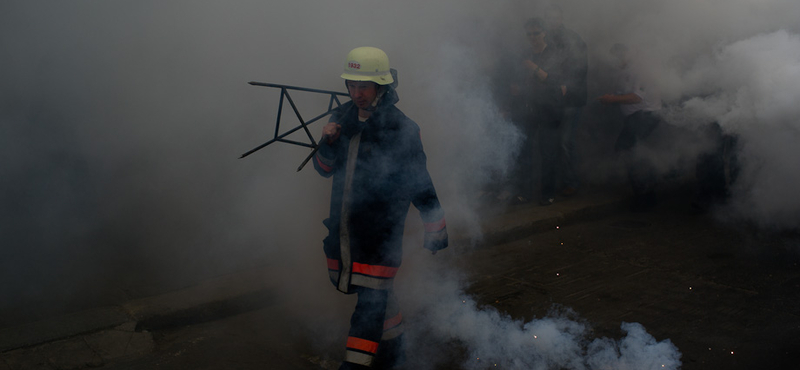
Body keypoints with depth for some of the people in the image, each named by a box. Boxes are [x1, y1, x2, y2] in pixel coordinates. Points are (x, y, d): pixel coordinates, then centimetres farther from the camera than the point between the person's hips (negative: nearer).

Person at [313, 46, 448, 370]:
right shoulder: (343, 117, 6)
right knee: (375, 290, 18)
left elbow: (419, 182, -7)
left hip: (380, 228, -6)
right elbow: (324, 169, 13)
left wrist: (435, 230, -5)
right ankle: (392, 343, 40)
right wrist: (327, 142, -9)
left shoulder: (400, 128, -11)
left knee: (371, 297, -5)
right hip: (343, 225, 6)